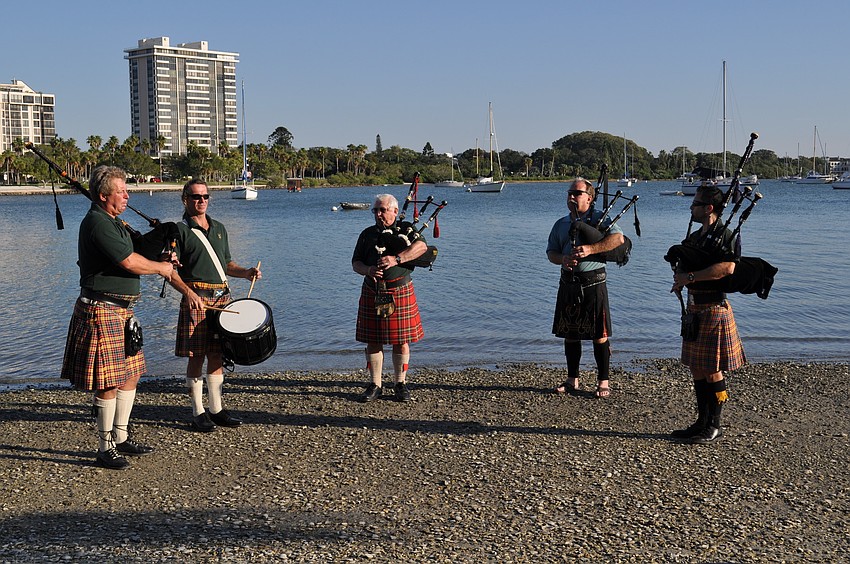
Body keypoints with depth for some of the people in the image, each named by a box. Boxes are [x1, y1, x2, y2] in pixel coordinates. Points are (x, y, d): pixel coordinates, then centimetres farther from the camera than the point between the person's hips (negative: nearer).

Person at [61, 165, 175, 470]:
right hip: (102, 310, -10)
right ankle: (105, 449, 5)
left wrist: (163, 262, 3)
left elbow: (127, 259, 20)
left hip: (122, 309, 10)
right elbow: (128, 262, -22)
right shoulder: (97, 222, -16)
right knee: (108, 384, -5)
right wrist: (161, 268, -5)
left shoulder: (113, 222, 17)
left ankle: (120, 438, 26)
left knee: (130, 375, 14)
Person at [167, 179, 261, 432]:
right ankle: (198, 413, 7)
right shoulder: (180, 230, -2)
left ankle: (216, 409, 19)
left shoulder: (219, 228, 18)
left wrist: (245, 273, 6)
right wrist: (188, 292, -23)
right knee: (196, 357, -2)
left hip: (222, 297, 6)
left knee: (217, 356, 10)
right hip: (196, 299, -6)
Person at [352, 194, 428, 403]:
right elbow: (356, 262, 7)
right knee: (373, 341, 5)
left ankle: (400, 383, 17)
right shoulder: (367, 234, 11)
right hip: (372, 294, 3)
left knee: (401, 341, 3)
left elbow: (421, 246, -18)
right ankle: (375, 385, 15)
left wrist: (396, 259, -29)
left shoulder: (406, 230, 1)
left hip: (400, 293, -3)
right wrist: (367, 270, -16)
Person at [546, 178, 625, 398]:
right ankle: (572, 380, 21)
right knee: (570, 334, 10)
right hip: (568, 284, 5)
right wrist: (562, 259, -10)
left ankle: (603, 382, 9)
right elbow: (551, 252, 13)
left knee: (599, 335, -1)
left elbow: (618, 238, -15)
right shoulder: (560, 224, 14)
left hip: (593, 283, -5)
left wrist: (590, 249, -23)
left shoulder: (599, 219, -1)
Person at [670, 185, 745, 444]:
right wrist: (679, 278, -4)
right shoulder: (694, 237, 15)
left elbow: (727, 267, -29)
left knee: (713, 371, -1)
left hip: (714, 309, -9)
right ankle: (702, 422, 23)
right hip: (694, 309, 9)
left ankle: (714, 426, 9)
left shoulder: (724, 236, -13)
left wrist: (690, 277, -25)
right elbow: (681, 266, 20)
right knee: (696, 368, 13)